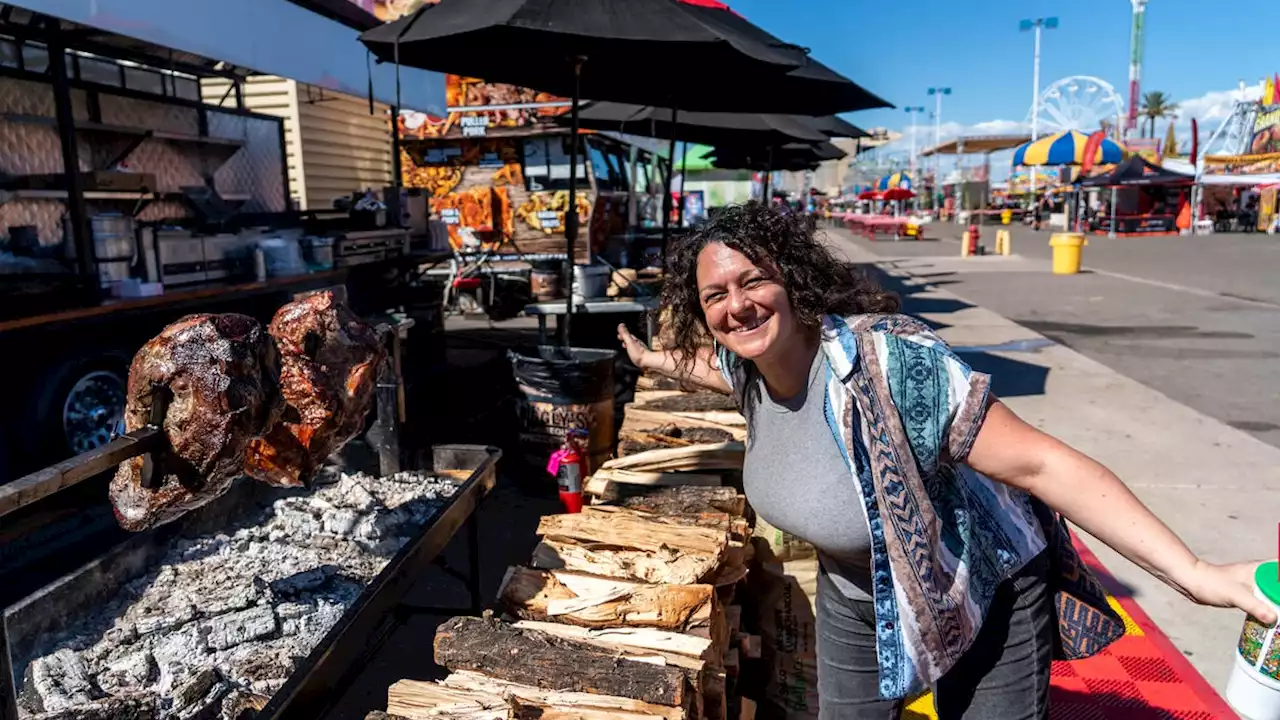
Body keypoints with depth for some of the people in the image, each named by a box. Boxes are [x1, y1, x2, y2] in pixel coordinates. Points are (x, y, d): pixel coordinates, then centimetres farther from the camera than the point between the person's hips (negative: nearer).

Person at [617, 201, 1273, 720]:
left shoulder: (887, 361, -36)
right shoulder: (747, 366, -13)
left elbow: (1039, 462, -36)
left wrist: (1193, 575, -40)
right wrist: (653, 359, 21)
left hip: (983, 599, -6)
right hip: (853, 597, 7)